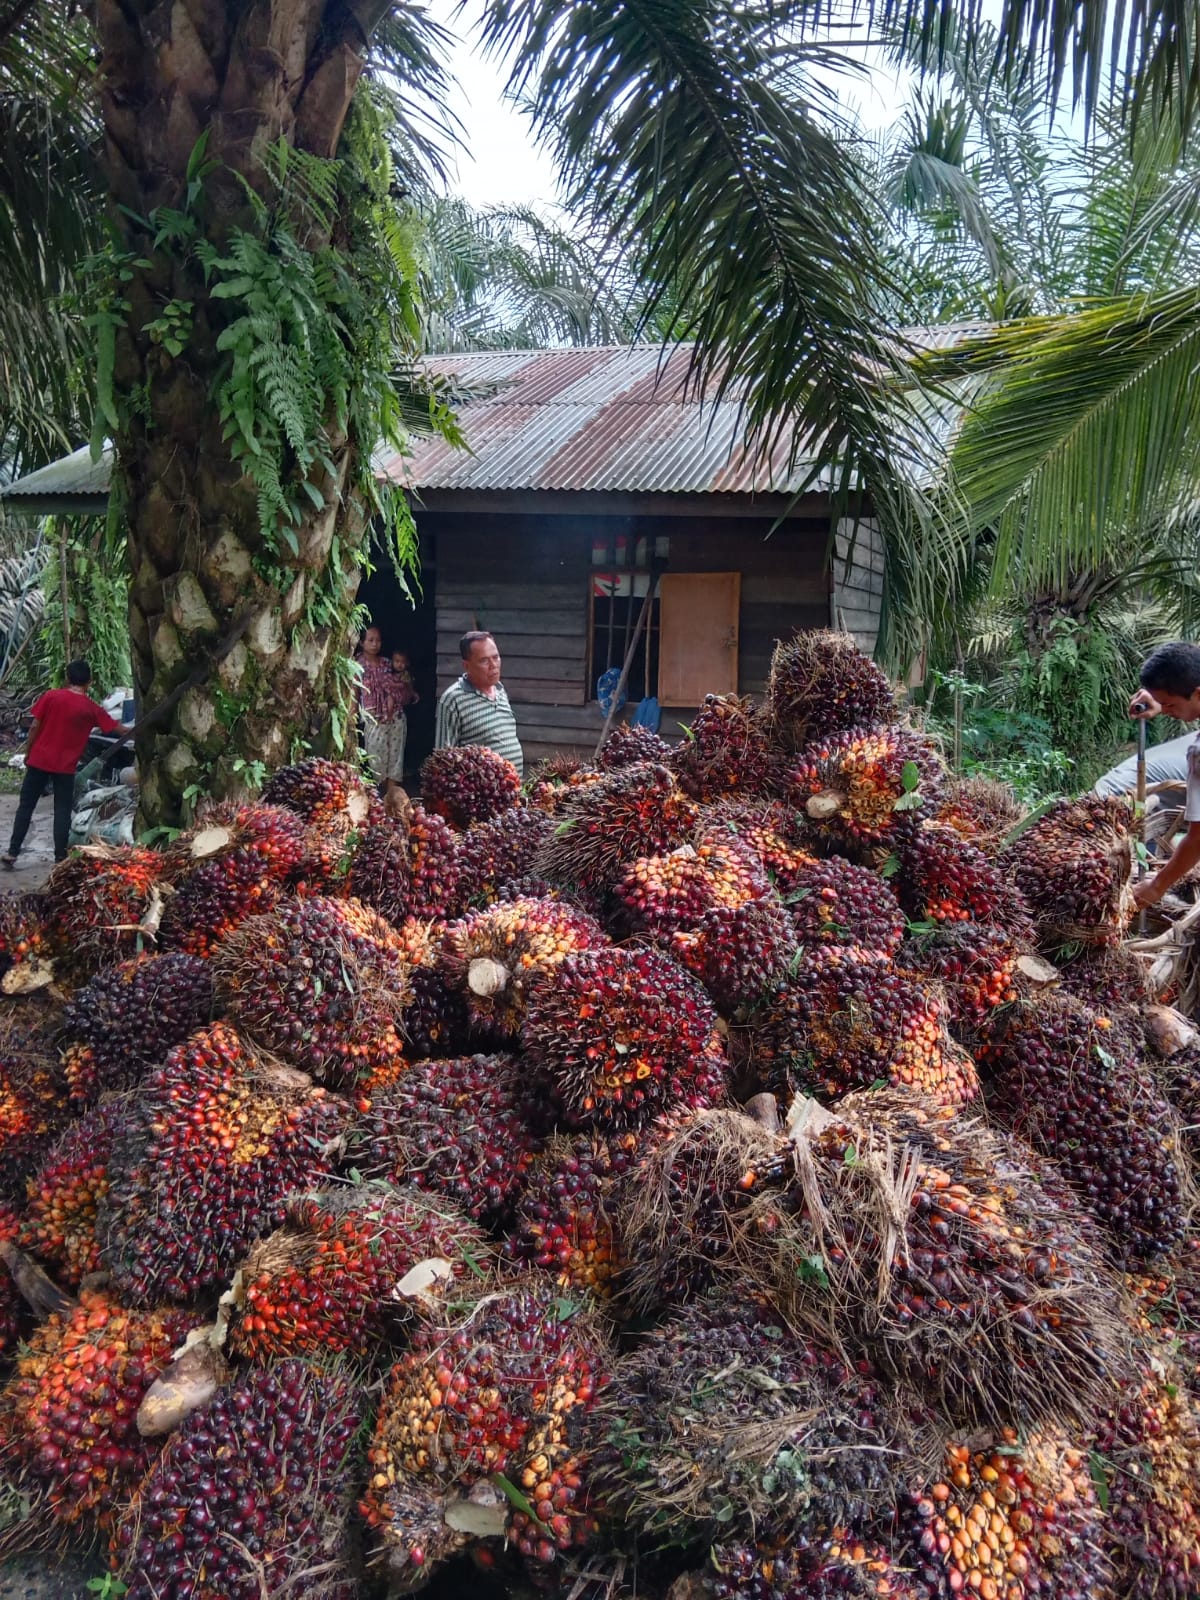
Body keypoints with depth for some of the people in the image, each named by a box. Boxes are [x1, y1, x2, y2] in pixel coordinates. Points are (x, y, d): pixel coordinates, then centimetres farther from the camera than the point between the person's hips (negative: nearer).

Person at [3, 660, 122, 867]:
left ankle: (12, 853, 7)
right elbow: (118, 729, 6)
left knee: (25, 806, 8)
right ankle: (60, 857, 6)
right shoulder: (92, 709, -3)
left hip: (39, 760, 1)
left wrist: (28, 752, 8)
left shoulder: (50, 696, -4)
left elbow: (35, 727, -4)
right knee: (62, 811, 7)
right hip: (65, 767, -1)